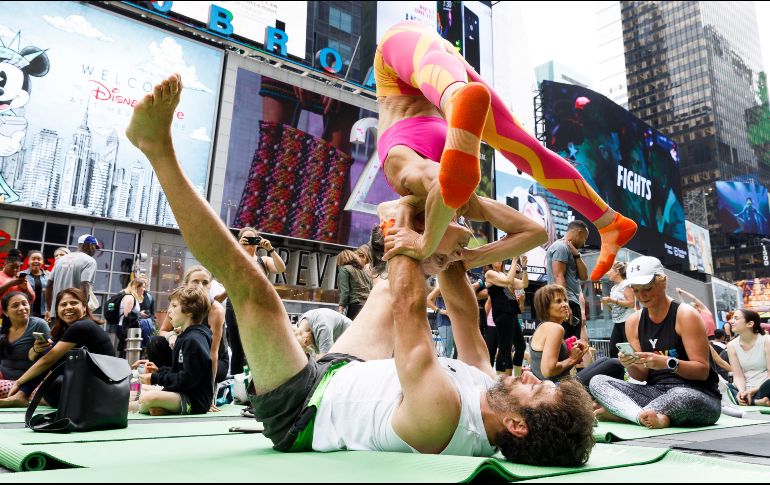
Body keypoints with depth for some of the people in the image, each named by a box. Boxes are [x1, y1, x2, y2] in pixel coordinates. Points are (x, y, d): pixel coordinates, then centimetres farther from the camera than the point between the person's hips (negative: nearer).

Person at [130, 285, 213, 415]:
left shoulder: (194, 340, -19)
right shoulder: (186, 336, 15)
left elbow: (187, 379, -23)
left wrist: (155, 378, -15)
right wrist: (159, 371, 9)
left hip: (195, 400, -11)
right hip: (183, 394, 11)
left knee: (149, 398, -33)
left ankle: (136, 407, -3)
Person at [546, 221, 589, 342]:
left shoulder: (569, 250, 24)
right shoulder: (561, 247, -6)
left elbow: (583, 276, 16)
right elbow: (559, 278, -17)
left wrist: (576, 255, 5)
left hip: (572, 303, 11)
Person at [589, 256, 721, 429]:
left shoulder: (685, 315, -7)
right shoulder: (633, 322, 6)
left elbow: (703, 371, -11)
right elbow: (642, 376, 6)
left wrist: (668, 363, -28)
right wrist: (629, 366, -17)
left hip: (698, 394, -4)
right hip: (656, 392, 5)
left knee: (682, 396, -42)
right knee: (597, 381, -15)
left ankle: (618, 411, -24)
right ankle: (646, 416, -37)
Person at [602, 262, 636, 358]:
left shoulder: (626, 284, -6)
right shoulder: (613, 288, 17)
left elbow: (631, 303, -16)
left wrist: (612, 300, -17)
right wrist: (608, 303, 2)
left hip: (627, 321, -8)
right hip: (617, 322, 8)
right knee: (612, 349, 2)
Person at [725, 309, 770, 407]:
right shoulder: (732, 345, 1)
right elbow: (738, 376, -4)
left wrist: (754, 390, -24)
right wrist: (742, 391, -24)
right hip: (745, 389, 4)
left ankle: (747, 402, -22)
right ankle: (755, 402, -28)